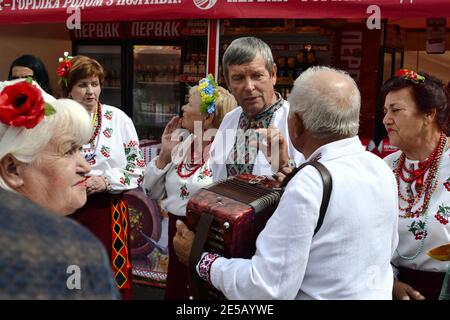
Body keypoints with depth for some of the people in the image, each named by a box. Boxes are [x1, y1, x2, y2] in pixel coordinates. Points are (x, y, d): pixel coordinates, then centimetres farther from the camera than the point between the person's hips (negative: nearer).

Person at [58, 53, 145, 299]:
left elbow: (137, 167, 0)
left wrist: (107, 181, -13)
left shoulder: (118, 119, -1)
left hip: (108, 211, 0)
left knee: (111, 279, 7)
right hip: (67, 211, 1)